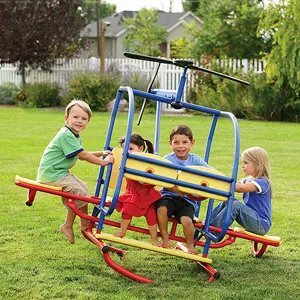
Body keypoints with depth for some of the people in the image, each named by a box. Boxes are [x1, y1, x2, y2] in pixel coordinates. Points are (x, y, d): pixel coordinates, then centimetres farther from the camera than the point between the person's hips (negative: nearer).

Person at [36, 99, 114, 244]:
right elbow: (83, 155, -21)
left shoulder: (76, 137, 13)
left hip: (59, 172, 11)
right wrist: (103, 162, -14)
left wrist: (101, 153, 14)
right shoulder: (66, 135, -21)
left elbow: (81, 156, 22)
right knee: (79, 193, -15)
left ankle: (85, 223, 23)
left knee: (83, 188, 12)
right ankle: (67, 226, 1)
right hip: (51, 174, -11)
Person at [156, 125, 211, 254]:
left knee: (186, 220, -25)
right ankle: (165, 239, -5)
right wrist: (179, 191, -26)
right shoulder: (167, 159, -3)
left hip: (188, 200, 0)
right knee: (161, 209, -31)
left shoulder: (195, 160, 3)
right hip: (169, 195, 0)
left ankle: (190, 245, 6)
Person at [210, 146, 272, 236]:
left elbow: (241, 188, -28)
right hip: (252, 221, 9)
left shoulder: (263, 182, -15)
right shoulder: (247, 181, 16)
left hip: (261, 225, -9)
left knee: (236, 205, -27)